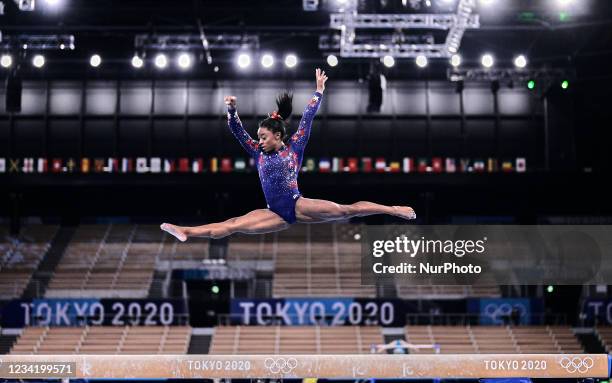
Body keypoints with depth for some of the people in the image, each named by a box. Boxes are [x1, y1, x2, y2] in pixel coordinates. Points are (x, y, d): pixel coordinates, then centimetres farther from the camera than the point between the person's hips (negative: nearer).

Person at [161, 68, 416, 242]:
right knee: (232, 225, -8)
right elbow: (238, 132, 9)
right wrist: (231, 110, -6)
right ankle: (186, 232, -18)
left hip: (298, 206, -3)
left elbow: (307, 118, 3)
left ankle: (394, 210, -11)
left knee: (346, 210, -14)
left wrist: (319, 90, 3)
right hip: (277, 214, 3)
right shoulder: (258, 153, 13)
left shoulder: (294, 146, 2)